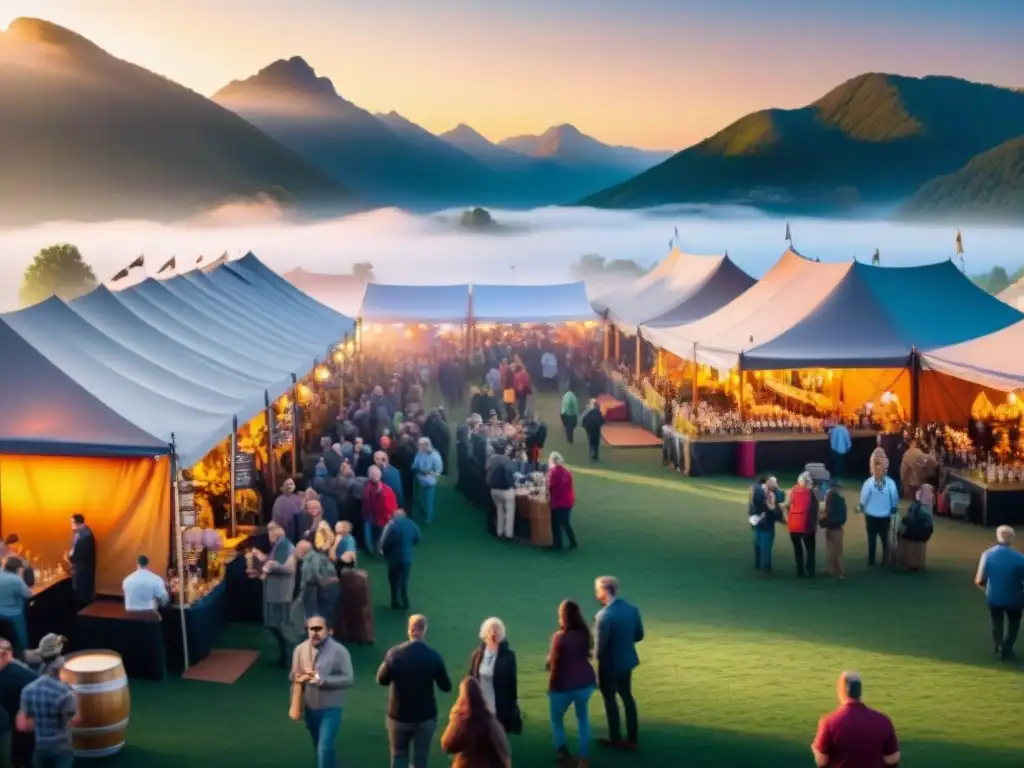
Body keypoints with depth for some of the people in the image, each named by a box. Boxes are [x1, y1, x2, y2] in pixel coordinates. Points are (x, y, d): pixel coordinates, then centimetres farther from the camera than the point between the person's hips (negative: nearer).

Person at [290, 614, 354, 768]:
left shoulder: (339, 651, -15)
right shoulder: (300, 649, -1)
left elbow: (348, 679, -17)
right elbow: (293, 675, 9)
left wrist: (322, 680, -28)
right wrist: (299, 677, -16)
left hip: (330, 708, -5)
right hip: (309, 708, 5)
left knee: (325, 748, -12)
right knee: (319, 747, 20)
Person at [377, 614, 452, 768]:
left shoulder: (395, 653, -10)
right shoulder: (433, 656, -12)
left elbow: (381, 680, 0)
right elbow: (446, 687, -5)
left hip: (399, 715, 1)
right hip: (425, 716, -1)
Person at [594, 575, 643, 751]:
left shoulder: (604, 616, -27)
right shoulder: (632, 609, -5)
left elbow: (600, 646, -23)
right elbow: (639, 636, 5)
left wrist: (598, 657, -2)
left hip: (610, 664, -6)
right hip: (627, 660, 7)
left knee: (610, 699, 13)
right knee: (627, 696, 21)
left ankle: (616, 739, 25)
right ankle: (632, 739, 28)